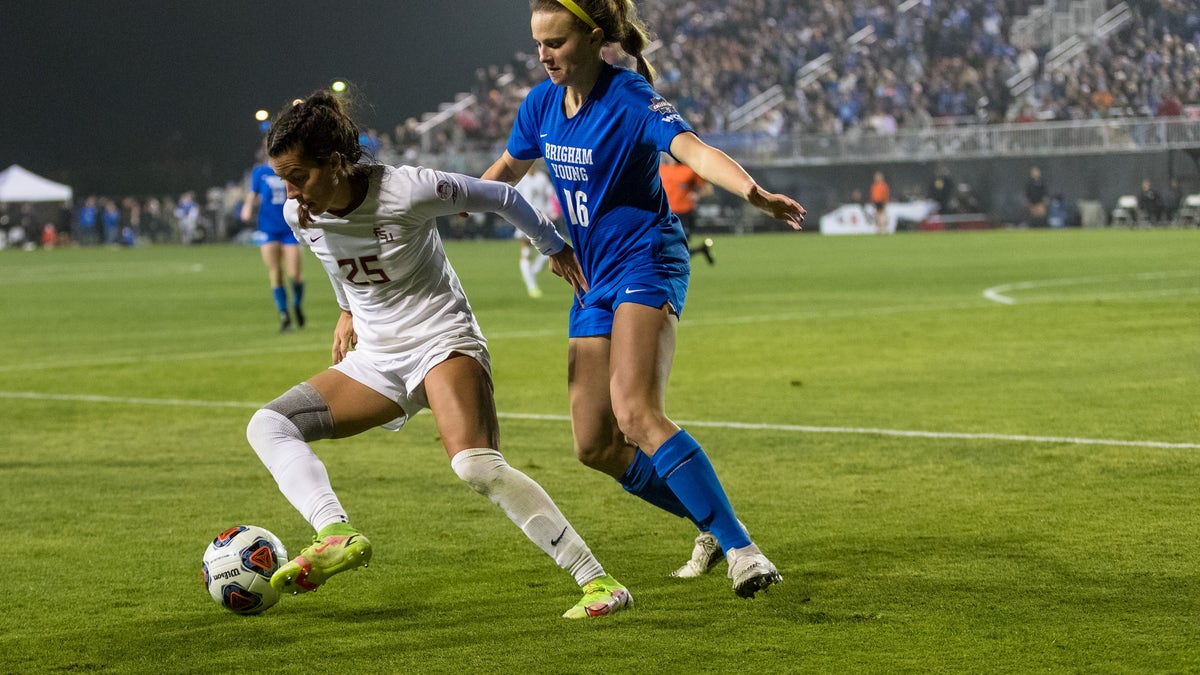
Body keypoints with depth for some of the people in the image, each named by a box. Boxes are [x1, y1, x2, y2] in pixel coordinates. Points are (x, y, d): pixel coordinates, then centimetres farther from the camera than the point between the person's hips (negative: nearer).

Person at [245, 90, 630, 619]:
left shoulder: (406, 191, -22)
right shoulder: (299, 215, -4)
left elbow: (499, 197, -6)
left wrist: (555, 246, 7)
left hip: (442, 341, -7)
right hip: (374, 359, 7)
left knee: (475, 465, -30)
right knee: (267, 425, -10)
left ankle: (598, 582, -27)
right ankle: (338, 536, -29)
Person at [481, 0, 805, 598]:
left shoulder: (630, 98, -16)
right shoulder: (541, 103, 5)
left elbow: (691, 148, -34)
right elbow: (507, 170, 25)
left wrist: (751, 190, -52)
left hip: (646, 264, -8)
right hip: (595, 280, 8)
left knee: (636, 414, -28)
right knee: (595, 446, 4)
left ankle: (741, 550, -29)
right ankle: (712, 526, 22)